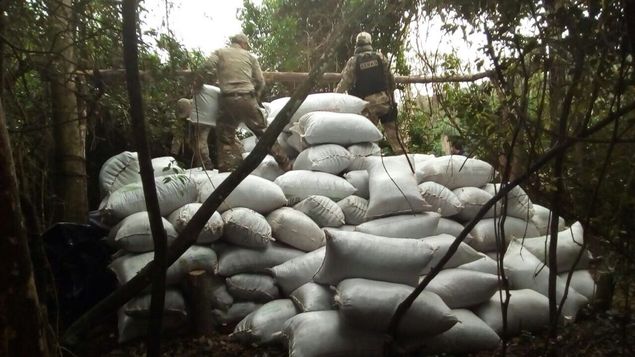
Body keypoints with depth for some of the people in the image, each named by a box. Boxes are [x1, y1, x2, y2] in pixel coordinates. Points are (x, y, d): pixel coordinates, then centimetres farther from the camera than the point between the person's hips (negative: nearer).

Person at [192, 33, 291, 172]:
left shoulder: (220, 53, 12)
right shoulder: (249, 56, 16)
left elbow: (205, 70, -3)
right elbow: (260, 81, 12)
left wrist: (196, 87, 11)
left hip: (228, 100, -1)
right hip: (248, 99, 1)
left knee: (225, 137, 6)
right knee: (264, 131, 10)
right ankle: (286, 165, 14)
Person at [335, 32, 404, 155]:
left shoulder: (353, 61, -2)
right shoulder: (380, 57, 5)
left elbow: (345, 82, -1)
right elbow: (391, 79, 9)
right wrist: (391, 94, 21)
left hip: (368, 103, -2)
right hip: (385, 100, 2)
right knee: (392, 132, 8)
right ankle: (399, 153, 9)